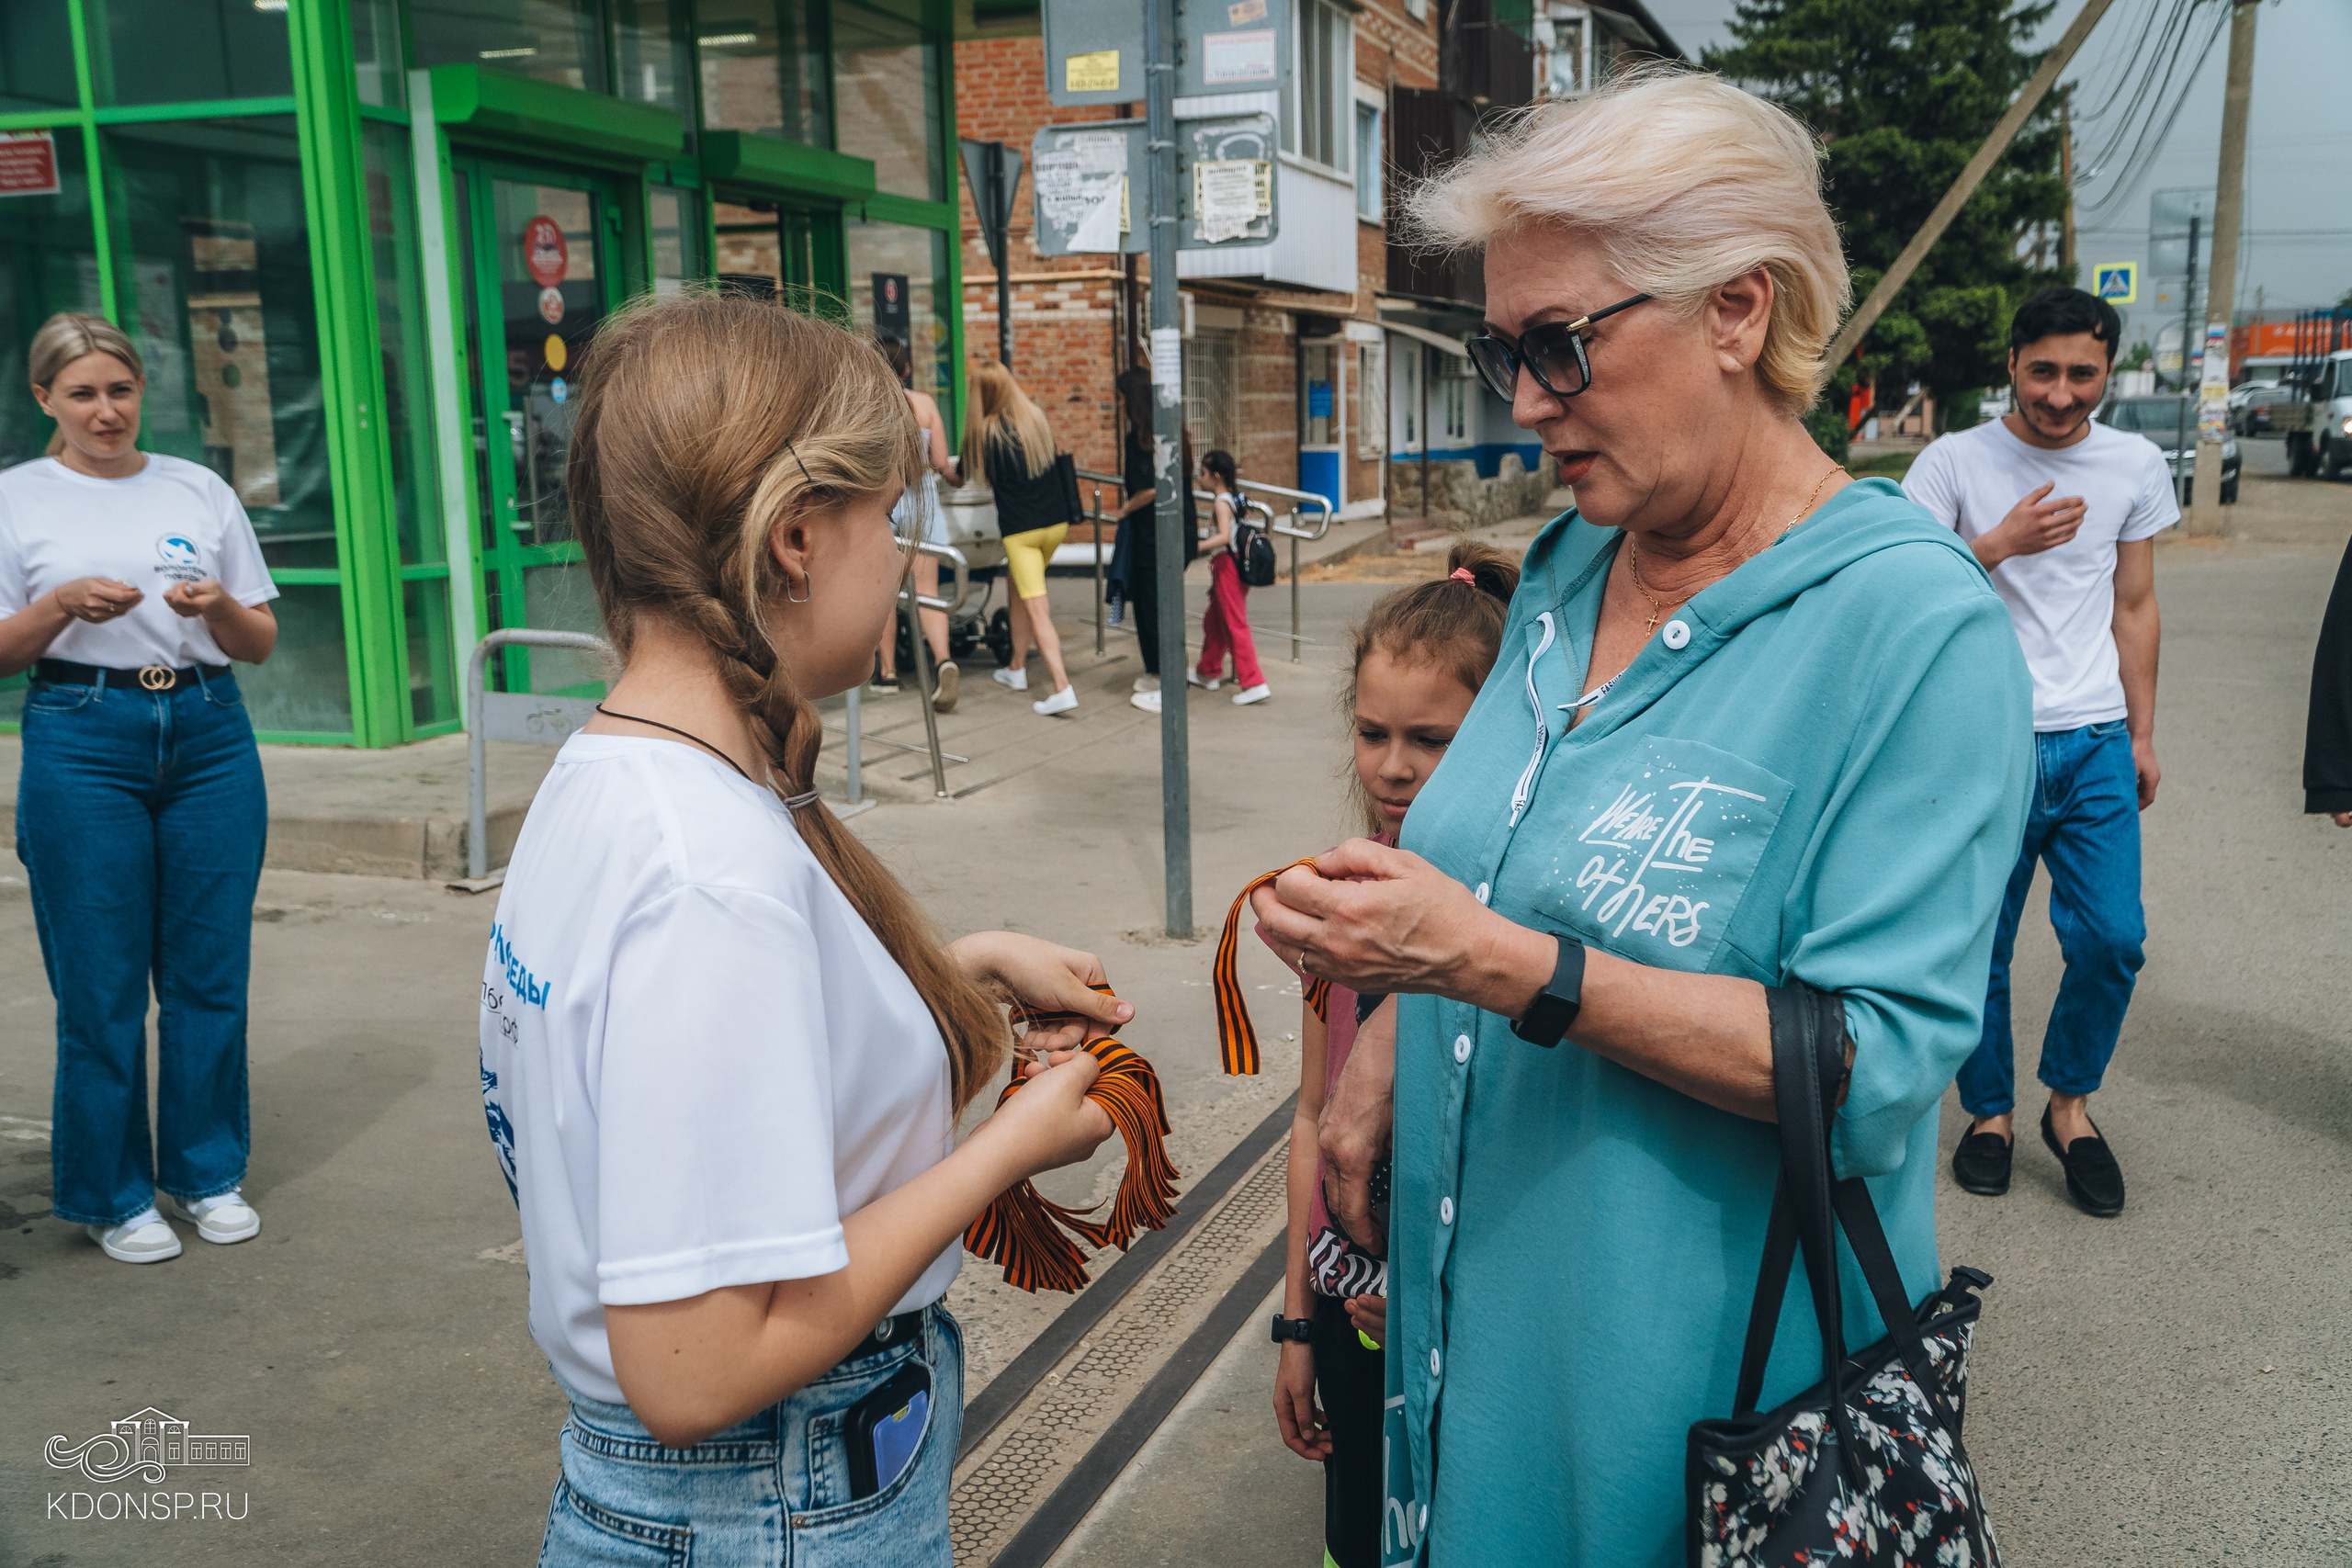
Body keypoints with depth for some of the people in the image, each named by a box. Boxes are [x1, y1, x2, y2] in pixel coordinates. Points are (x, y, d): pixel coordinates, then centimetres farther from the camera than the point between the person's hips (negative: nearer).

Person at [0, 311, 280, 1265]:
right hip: (82, 744, -2)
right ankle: (113, 1196, 16)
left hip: (209, 733, 2)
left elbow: (262, 644, 11)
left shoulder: (201, 490, 10)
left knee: (210, 969, 6)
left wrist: (219, 606, -10)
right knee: (101, 984, 1)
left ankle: (208, 1173, 22)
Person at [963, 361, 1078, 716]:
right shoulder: (1037, 417, 4)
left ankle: (1062, 688, -15)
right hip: (1056, 520, 5)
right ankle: (1017, 668, 32)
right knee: (1020, 592, 23)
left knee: (1037, 610, -6)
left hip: (1020, 528, -5)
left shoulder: (984, 431, -8)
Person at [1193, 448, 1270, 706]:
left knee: (1235, 626, -8)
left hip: (1226, 566, -10)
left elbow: (1224, 536, -30)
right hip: (1237, 564, 10)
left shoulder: (1220, 503, -17)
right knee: (1213, 621, 22)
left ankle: (1254, 684, -10)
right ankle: (1209, 674, 35)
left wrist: (1196, 546, -33)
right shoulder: (1235, 497, 8)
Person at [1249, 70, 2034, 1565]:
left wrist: (1506, 968, -32)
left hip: (1702, 1361, -6)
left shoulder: (1915, 627, -20)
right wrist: (1391, 1044, 1)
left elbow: (1882, 1062, -25)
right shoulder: (1570, 565, 3)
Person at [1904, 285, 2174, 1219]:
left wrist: (2142, 736, 15)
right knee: (1979, 948, 5)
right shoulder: (1955, 462, -4)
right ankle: (1990, 1111, 25)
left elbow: (2134, 608, 14)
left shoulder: (2137, 467, 7)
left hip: (2096, 741, 3)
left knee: (2112, 937, -5)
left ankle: (2069, 1101, 19)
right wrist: (2001, 542, -22)